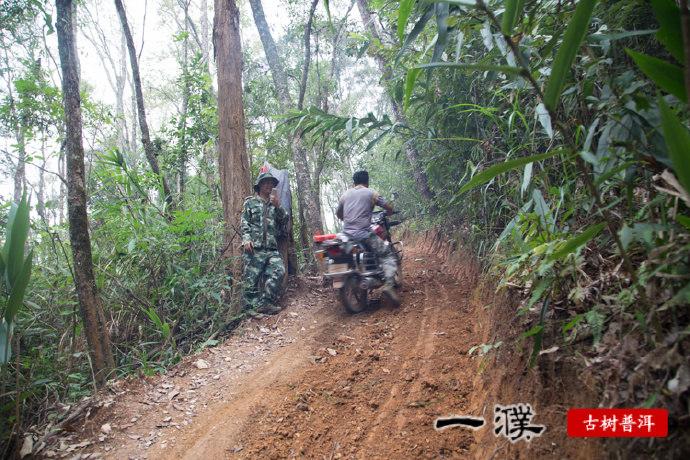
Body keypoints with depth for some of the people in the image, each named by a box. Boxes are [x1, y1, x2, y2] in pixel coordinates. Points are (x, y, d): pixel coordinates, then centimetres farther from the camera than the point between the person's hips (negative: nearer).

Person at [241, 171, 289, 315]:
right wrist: (246, 238, -9)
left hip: (272, 248, 3)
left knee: (279, 271, -16)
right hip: (254, 247, -3)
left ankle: (265, 303, -12)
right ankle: (251, 306, 0)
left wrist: (277, 206, -5)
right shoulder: (250, 202, 17)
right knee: (252, 279, -7)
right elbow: (244, 222, 7)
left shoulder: (275, 203, 26)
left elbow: (284, 220, 12)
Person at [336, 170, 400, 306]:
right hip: (363, 234, -6)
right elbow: (389, 208, 1)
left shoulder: (346, 194, 16)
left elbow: (338, 213, 28)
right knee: (388, 256, -1)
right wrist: (387, 215, 23)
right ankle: (389, 284, -21)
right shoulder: (371, 192, 1)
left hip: (346, 233, 6)